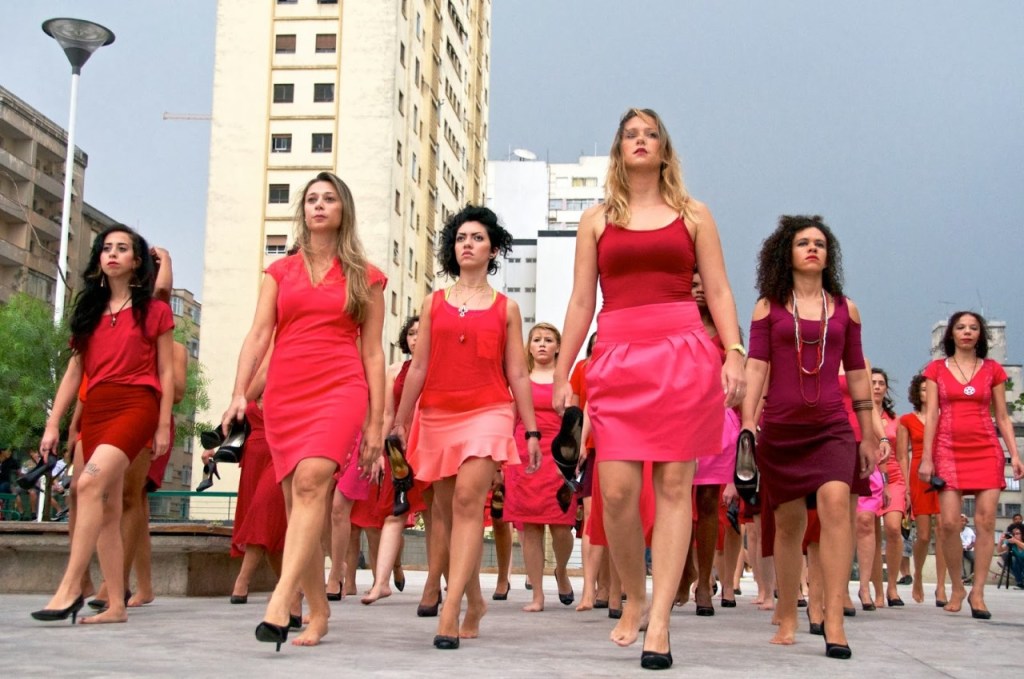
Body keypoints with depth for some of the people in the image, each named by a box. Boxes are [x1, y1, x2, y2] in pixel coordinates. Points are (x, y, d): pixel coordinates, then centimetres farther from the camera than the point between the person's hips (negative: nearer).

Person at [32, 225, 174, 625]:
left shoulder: (154, 310, 7)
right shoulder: (89, 312, 18)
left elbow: (166, 373, 4)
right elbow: (74, 372, 16)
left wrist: (163, 426, -3)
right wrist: (53, 424, 9)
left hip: (136, 404, -5)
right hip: (94, 411, 5)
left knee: (90, 482, -25)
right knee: (106, 507, 1)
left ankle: (70, 587, -25)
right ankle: (116, 605, 3)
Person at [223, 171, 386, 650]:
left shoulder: (364, 277, 11)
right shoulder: (280, 272, 16)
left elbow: (372, 352, 9)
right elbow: (258, 335, 6)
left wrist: (376, 423, 5)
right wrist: (239, 394, -10)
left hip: (340, 390, -3)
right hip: (284, 394, 4)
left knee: (311, 482, -26)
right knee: (297, 504, 3)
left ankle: (279, 605, -36)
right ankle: (318, 613, 15)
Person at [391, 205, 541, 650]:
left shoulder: (506, 308, 9)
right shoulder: (434, 303, 12)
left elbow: (518, 374, 7)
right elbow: (418, 368, 11)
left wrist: (532, 431, 3)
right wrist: (399, 422, 7)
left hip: (487, 412, -3)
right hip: (436, 414, 3)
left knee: (468, 500, -19)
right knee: (446, 508, 6)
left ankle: (450, 611, -24)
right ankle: (474, 601, 21)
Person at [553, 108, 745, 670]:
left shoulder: (693, 215, 14)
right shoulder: (597, 220, 16)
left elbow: (719, 292, 9)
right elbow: (580, 302, 13)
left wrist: (734, 354, -6)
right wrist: (561, 376, 8)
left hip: (683, 353, -1)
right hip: (616, 357, 1)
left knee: (673, 485, -4)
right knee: (616, 491, -7)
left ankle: (659, 622, -2)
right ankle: (634, 599, 17)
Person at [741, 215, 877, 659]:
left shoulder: (845, 308, 12)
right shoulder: (769, 306, 8)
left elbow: (856, 373, 14)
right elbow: (756, 365, 1)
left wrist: (868, 435, 14)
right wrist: (748, 419, -11)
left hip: (831, 425, 0)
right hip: (781, 427, 0)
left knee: (835, 503, -22)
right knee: (789, 522, 5)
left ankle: (834, 623, -23)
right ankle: (787, 621, 19)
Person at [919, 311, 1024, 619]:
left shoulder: (993, 370, 10)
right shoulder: (936, 369, 8)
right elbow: (931, 415, 4)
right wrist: (926, 457, -2)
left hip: (986, 451, 1)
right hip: (949, 451, -1)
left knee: (985, 521, -8)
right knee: (948, 523, -9)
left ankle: (977, 593, -1)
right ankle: (957, 588, 9)